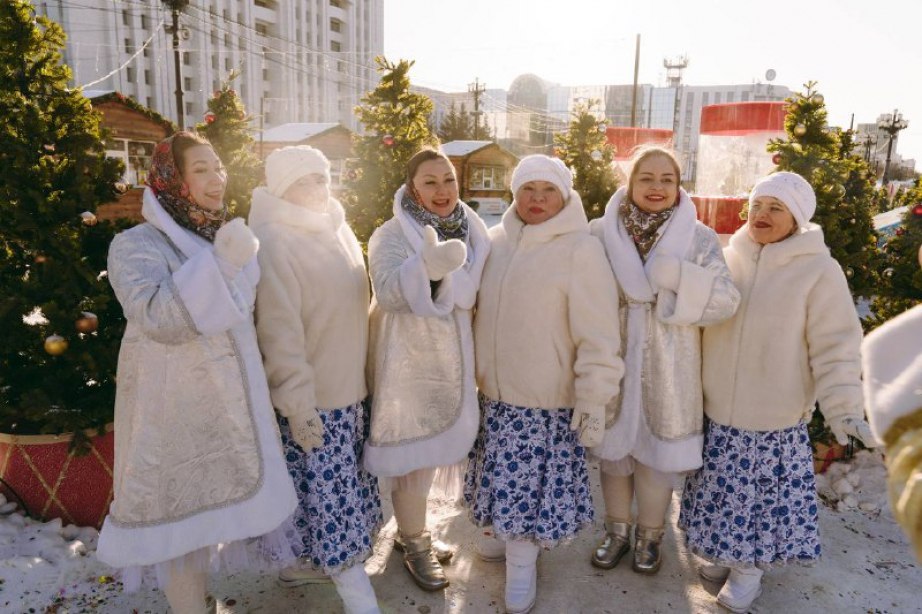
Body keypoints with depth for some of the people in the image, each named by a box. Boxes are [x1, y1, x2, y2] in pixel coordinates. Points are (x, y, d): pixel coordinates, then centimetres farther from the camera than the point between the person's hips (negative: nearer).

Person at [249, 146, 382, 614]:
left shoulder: (337, 229, 7)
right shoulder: (274, 242, -17)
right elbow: (278, 331, -20)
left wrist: (362, 372, 17)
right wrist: (297, 404, -20)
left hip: (350, 386, 8)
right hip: (313, 396, -7)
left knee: (339, 485, 19)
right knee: (330, 492, 3)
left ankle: (319, 560, 40)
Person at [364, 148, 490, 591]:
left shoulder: (473, 231, 4)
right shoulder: (392, 235, -11)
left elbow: (484, 293, 15)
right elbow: (388, 292, -28)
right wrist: (428, 267, -43)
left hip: (457, 361, 5)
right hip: (411, 365, -5)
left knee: (434, 450, 15)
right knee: (415, 456, 3)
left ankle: (411, 530, 36)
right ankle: (415, 544, 24)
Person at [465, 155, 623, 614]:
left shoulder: (580, 250, -13)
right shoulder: (495, 241, 3)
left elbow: (597, 336, -14)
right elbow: (474, 309, 14)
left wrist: (594, 398, -14)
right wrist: (470, 370, 15)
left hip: (549, 399, -5)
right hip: (494, 392, 5)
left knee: (533, 485, 7)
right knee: (505, 483, 17)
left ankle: (521, 564, 28)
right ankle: (508, 537, 41)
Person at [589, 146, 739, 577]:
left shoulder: (699, 238, -3)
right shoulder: (601, 232, -2)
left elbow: (725, 300, -11)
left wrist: (678, 277, -24)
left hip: (666, 370, -1)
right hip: (611, 363, 1)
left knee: (657, 452, 11)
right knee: (613, 447, 13)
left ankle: (649, 535, 36)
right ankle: (617, 530, 37)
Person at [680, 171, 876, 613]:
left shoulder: (819, 270, -10)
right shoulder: (727, 259, 2)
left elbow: (835, 348, -9)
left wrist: (843, 407, -18)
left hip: (775, 422, -3)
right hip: (716, 413, 4)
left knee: (764, 498, 10)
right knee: (722, 494, 15)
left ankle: (747, 570, 31)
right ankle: (723, 553, 38)